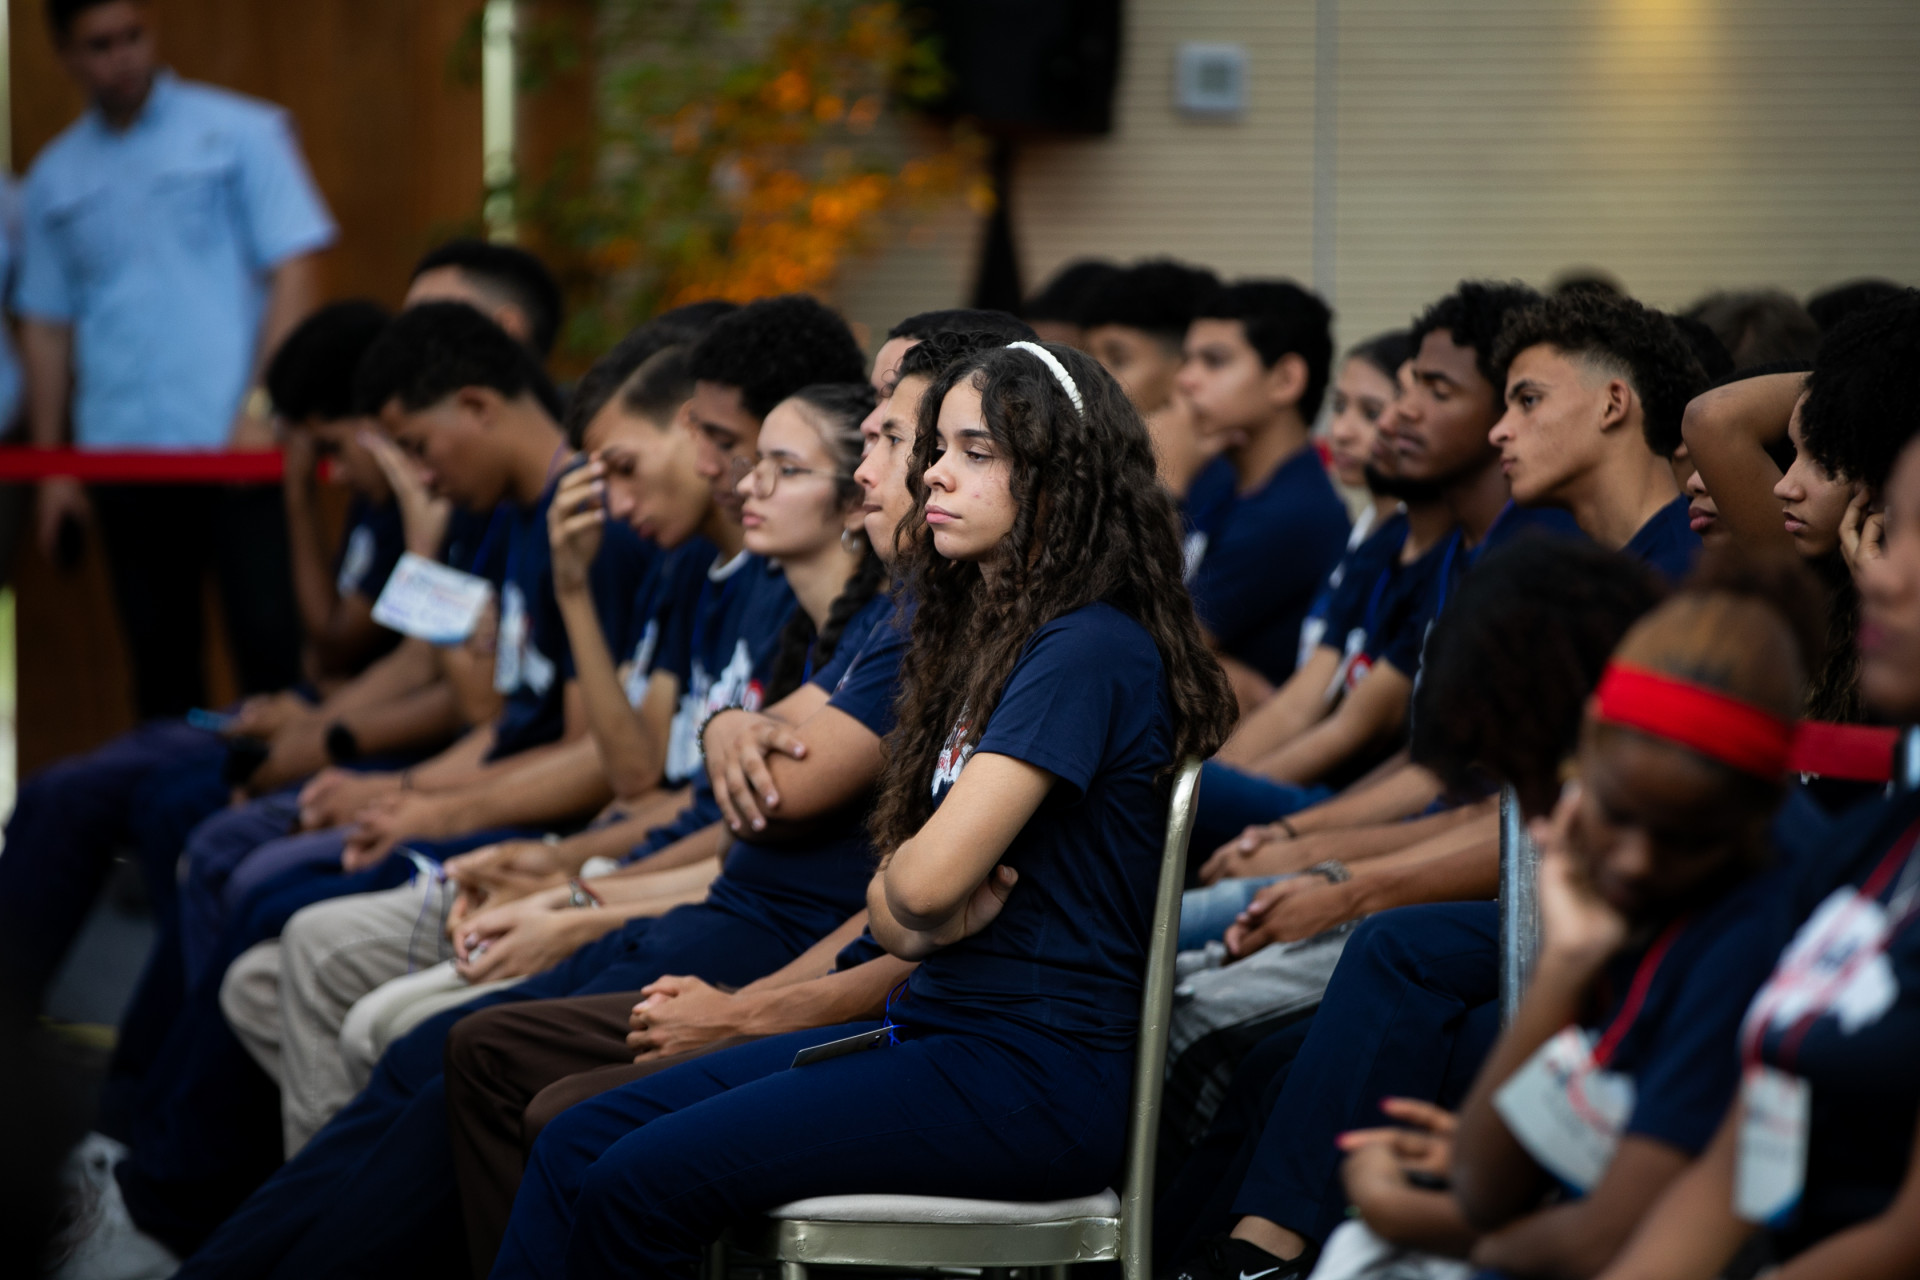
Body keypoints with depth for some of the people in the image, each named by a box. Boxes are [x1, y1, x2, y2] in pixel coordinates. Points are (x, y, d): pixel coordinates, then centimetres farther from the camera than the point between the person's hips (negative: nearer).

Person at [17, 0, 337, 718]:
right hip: (121, 457, 4)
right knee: (159, 661, 6)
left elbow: (295, 274, -3)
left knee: (272, 645, -7)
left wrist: (260, 409, -12)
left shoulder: (240, 134, 1)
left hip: (238, 445, -4)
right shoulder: (55, 177, 13)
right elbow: (47, 328, 16)